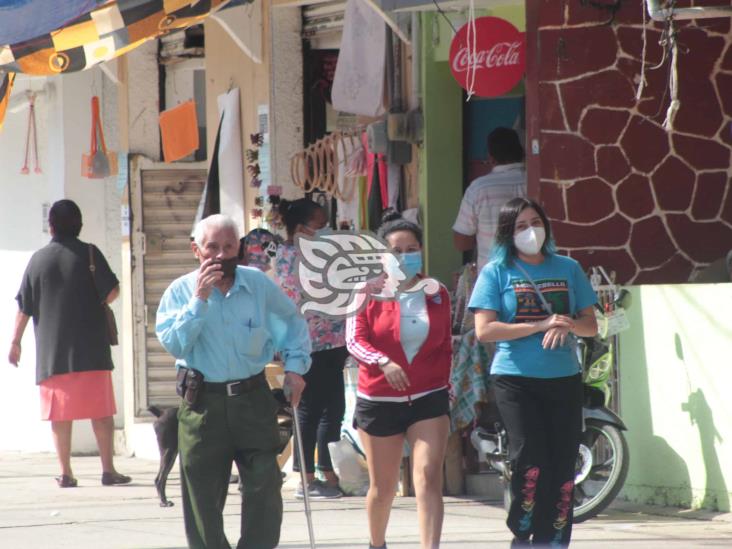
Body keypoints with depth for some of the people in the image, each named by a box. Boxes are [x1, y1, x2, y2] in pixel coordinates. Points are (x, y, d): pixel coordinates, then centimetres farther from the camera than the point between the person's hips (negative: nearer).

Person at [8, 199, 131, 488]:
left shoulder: (38, 259, 4)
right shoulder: (89, 253, -4)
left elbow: (24, 307, 7)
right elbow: (112, 292, -9)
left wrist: (16, 341, 17)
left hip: (51, 353, 2)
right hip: (90, 350, -2)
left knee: (60, 413, 5)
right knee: (101, 411, 2)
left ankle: (65, 473, 4)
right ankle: (108, 469, -1)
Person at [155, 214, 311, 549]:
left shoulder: (259, 285, 5)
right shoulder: (181, 291, 0)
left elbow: (292, 323, 20)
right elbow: (174, 343, -14)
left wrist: (295, 365, 8)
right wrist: (199, 299, -19)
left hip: (253, 399, 1)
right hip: (202, 404, -1)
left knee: (265, 484, -5)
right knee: (203, 494, 3)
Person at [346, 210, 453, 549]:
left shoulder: (437, 295, 7)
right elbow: (355, 341, -13)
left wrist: (443, 385, 12)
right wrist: (383, 362, -30)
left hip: (428, 400, 1)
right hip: (379, 402, -1)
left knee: (429, 479, -15)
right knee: (383, 487, 11)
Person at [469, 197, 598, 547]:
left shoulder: (568, 269, 12)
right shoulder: (496, 272, 2)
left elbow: (591, 325, 12)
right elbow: (484, 330, -7)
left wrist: (568, 324, -12)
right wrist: (539, 326, -15)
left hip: (564, 379, 3)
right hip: (516, 380, -3)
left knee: (563, 467, 0)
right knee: (531, 462, -15)